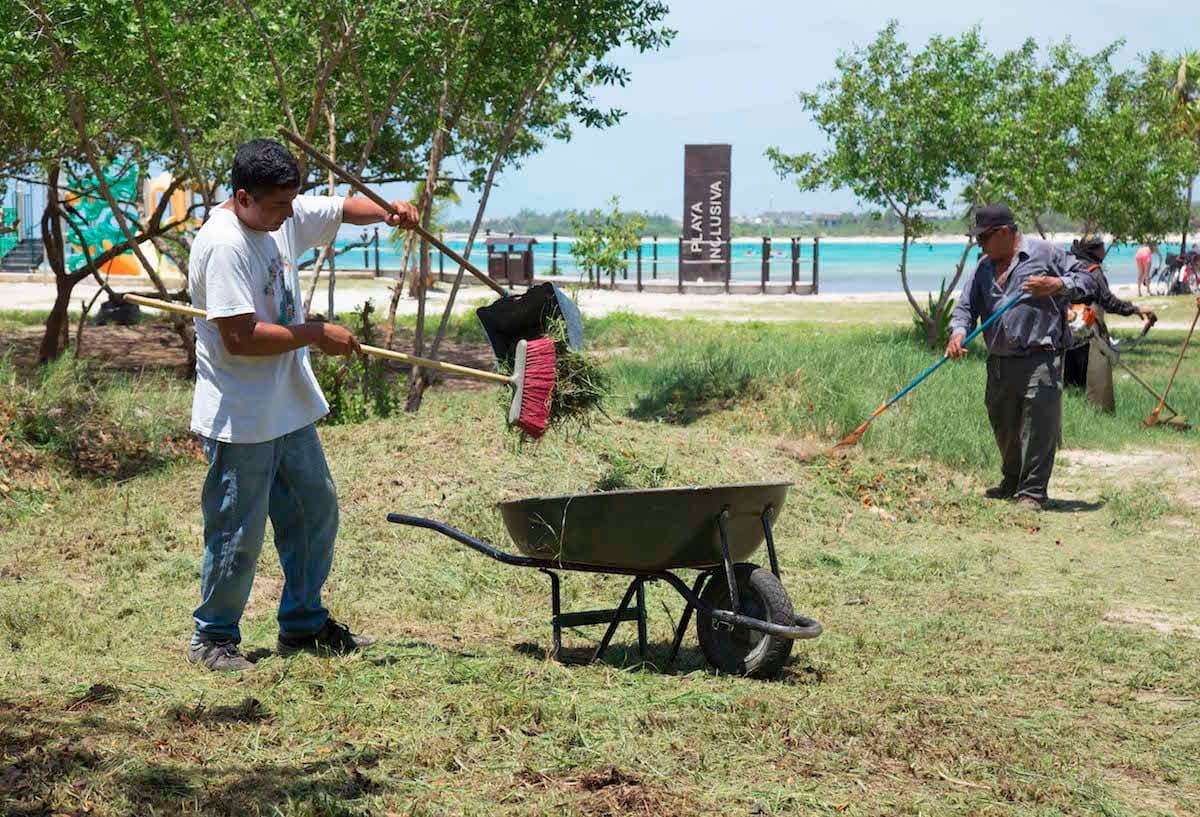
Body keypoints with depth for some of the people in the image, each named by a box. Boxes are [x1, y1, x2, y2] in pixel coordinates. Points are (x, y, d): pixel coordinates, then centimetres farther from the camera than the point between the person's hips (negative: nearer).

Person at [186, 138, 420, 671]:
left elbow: (343, 208, 18)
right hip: (241, 420, -9)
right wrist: (317, 336, -18)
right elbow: (241, 337, -28)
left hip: (289, 407, 9)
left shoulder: (284, 216, 3)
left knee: (316, 511, 17)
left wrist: (389, 211, -4)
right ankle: (213, 638, 17)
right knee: (240, 534, 0)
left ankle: (304, 624, 31)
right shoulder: (224, 245, -23)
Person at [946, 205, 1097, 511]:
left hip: (1040, 360, -6)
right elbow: (966, 305, 10)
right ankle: (1012, 482, 35)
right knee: (1003, 427, 17)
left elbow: (1087, 279, 0)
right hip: (999, 362, 6)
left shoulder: (1045, 253, -2)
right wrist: (959, 332, -10)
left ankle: (1032, 492, -4)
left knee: (1038, 425, -9)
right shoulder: (983, 267, 14)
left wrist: (1056, 285, -18)